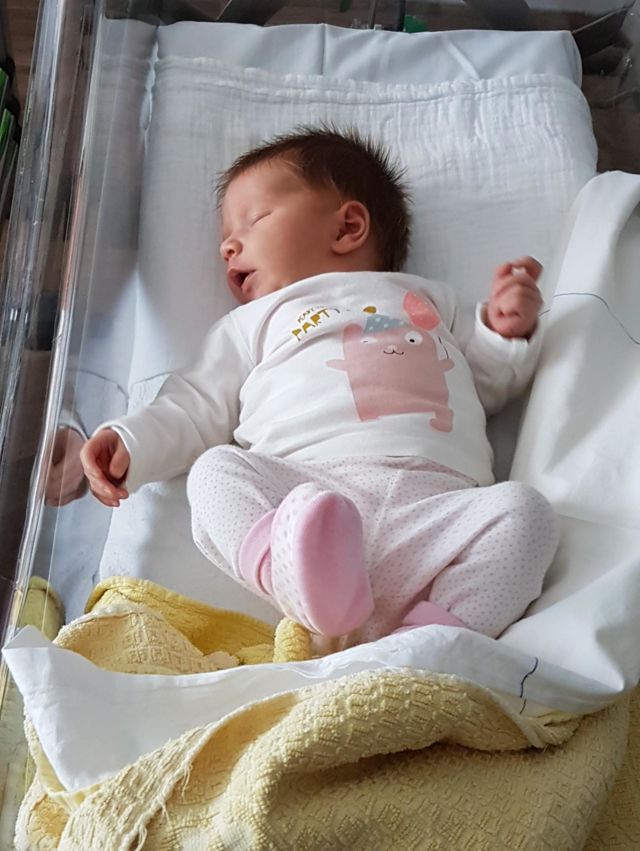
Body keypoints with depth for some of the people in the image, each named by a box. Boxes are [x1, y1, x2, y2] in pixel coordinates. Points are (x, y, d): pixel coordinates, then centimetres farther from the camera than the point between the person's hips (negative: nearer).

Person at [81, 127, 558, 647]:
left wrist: (510, 331, 16)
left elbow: (490, 385, 35)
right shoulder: (254, 323, 31)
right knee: (217, 470, -25)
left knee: (524, 509, -22)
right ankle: (312, 585, -47)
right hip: (302, 493, -1)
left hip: (433, 501, 2)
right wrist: (131, 443, 3)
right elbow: (196, 412, 21)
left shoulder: (427, 298, 33)